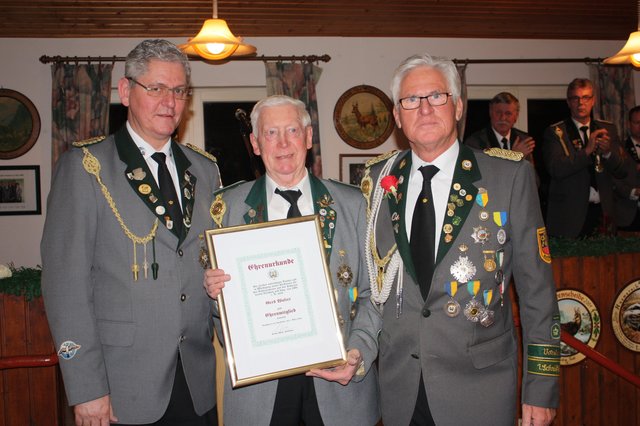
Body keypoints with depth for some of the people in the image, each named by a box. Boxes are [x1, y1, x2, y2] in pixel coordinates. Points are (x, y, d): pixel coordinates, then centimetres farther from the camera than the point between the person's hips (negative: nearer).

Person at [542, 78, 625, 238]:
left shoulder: (608, 129, 12)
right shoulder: (555, 132, 0)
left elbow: (621, 172, 6)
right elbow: (556, 169, -14)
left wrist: (607, 152, -13)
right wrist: (587, 150, -22)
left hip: (602, 212, 4)